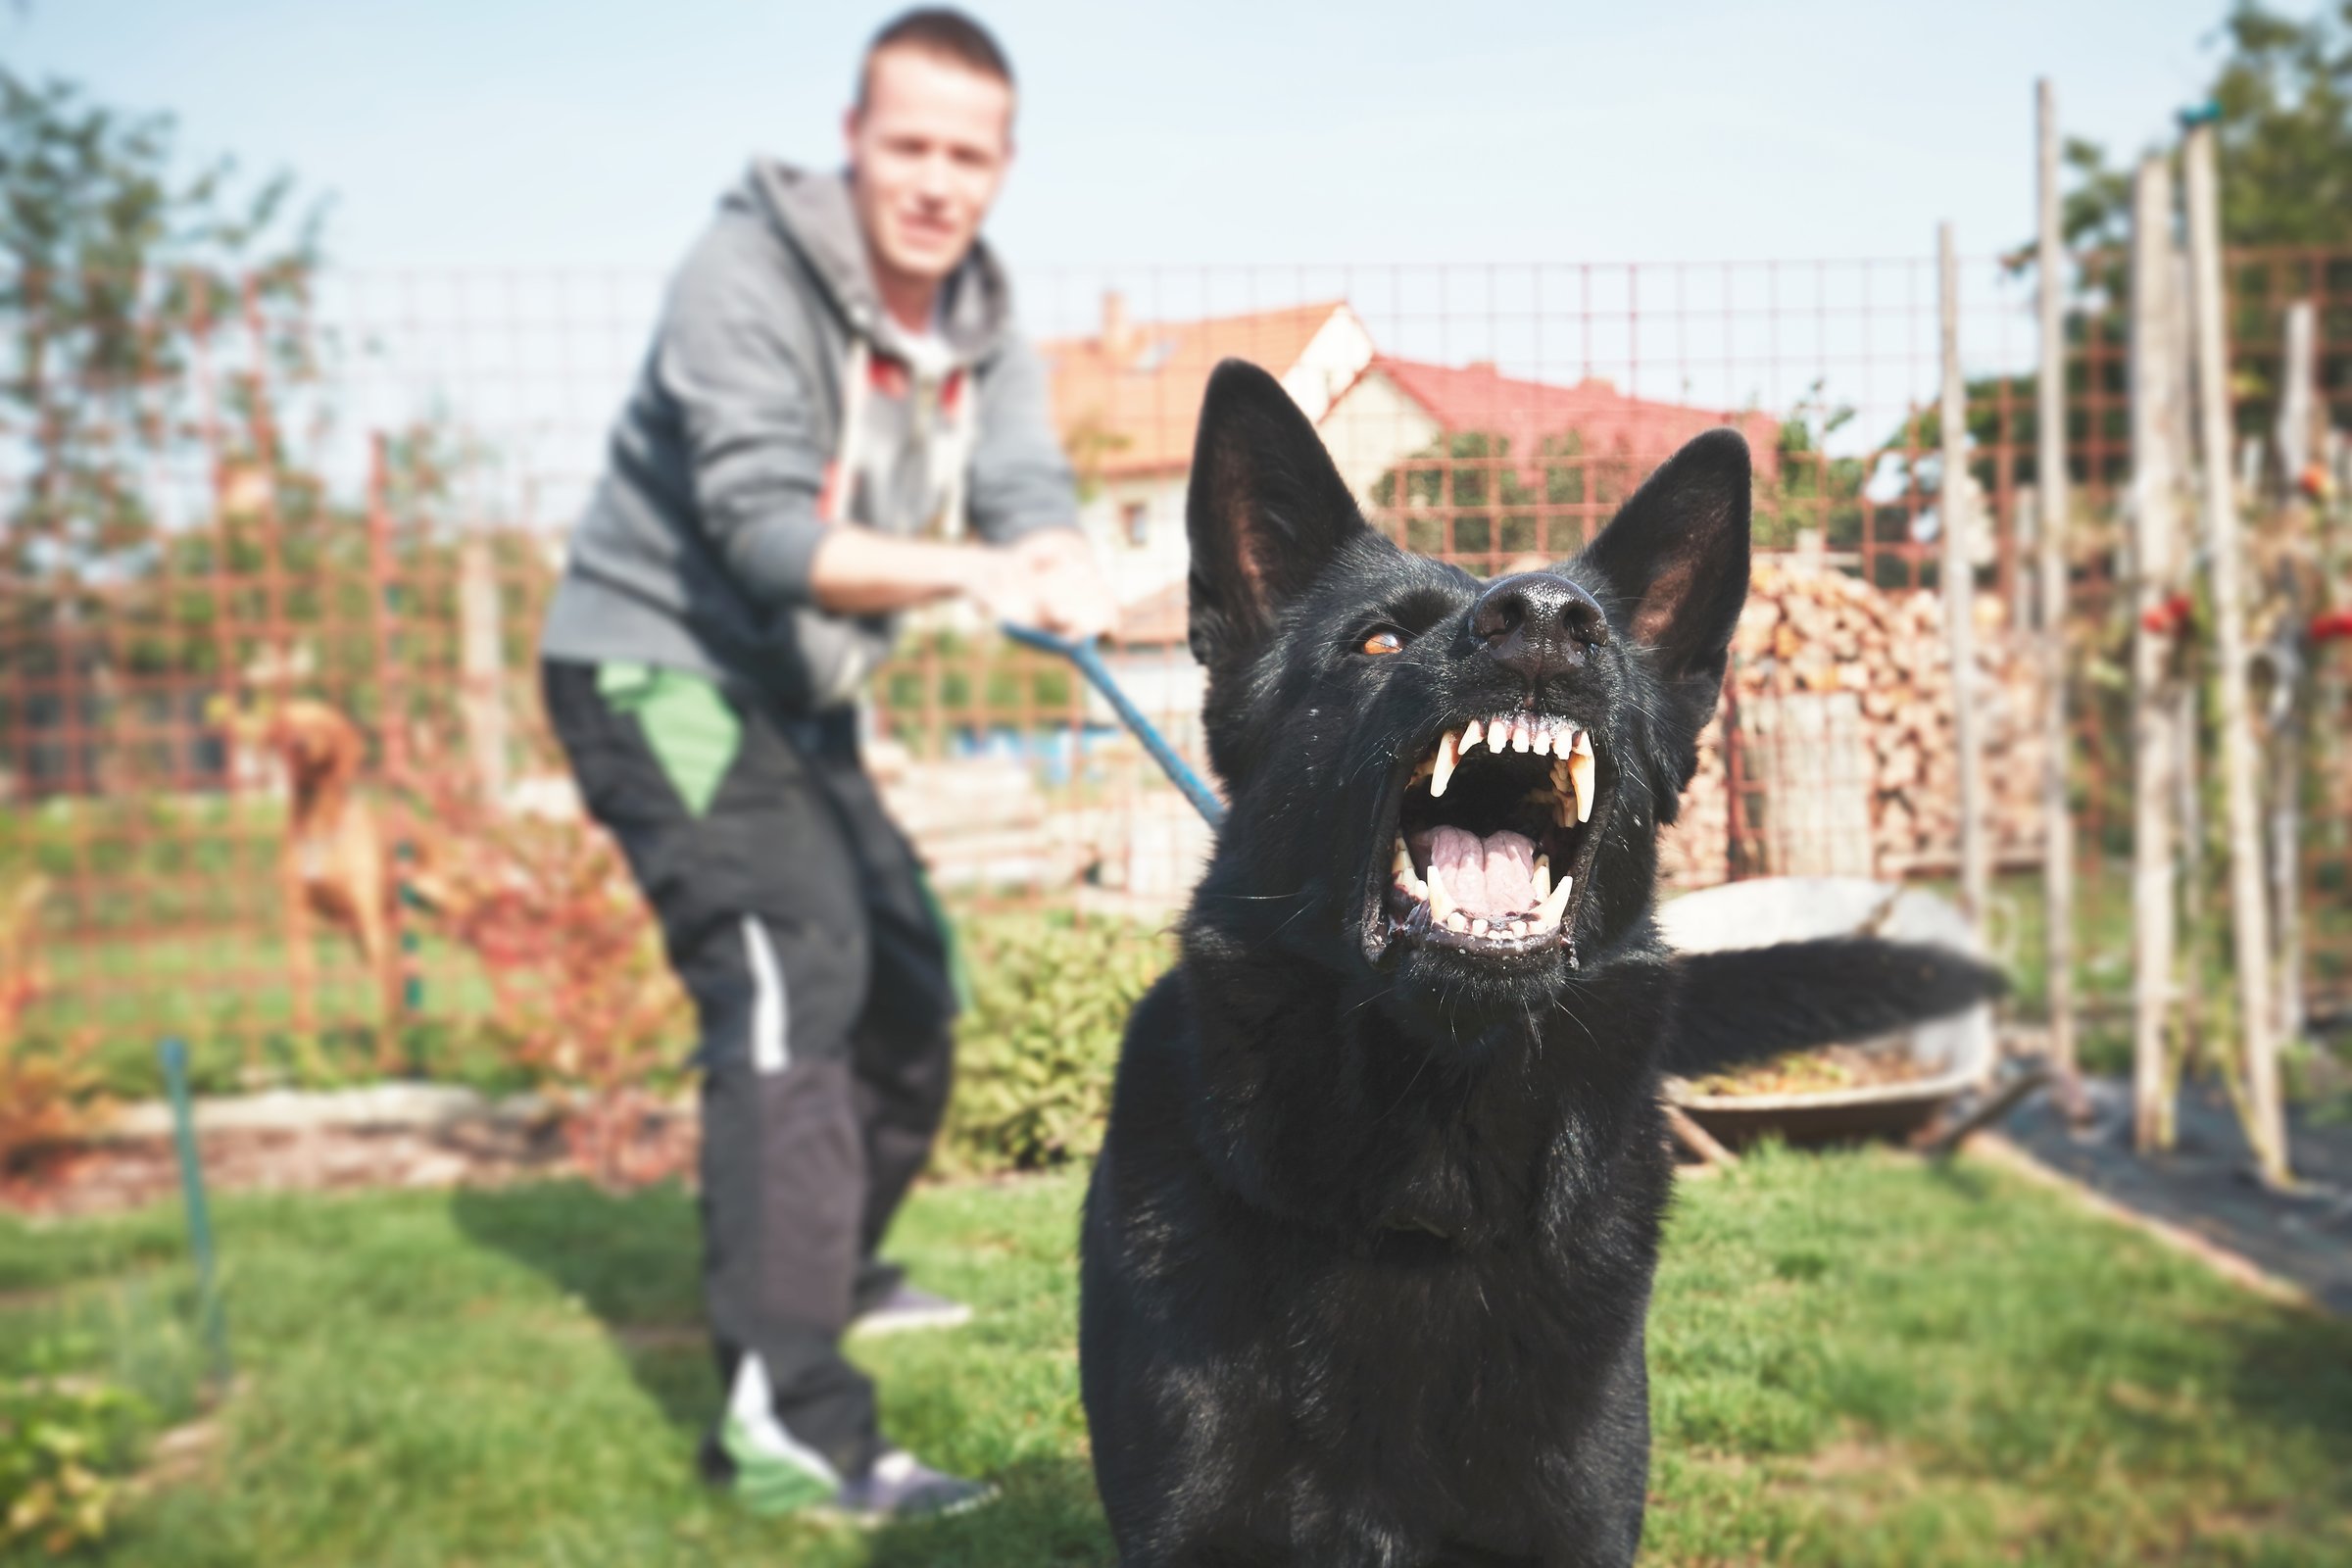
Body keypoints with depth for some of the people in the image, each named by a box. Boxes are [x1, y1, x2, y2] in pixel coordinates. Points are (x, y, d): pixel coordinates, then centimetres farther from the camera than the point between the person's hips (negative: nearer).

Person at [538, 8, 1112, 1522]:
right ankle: (786, 1416, -24)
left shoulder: (984, 320, 1)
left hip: (791, 692, 8)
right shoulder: (747, 277, -21)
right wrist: (968, 572, -48)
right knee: (789, 972, -23)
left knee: (906, 975, 15)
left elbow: (1027, 484, -14)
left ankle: (827, 1273, 37)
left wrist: (1059, 565, -38)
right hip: (656, 668, -8)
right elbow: (766, 530, -32)